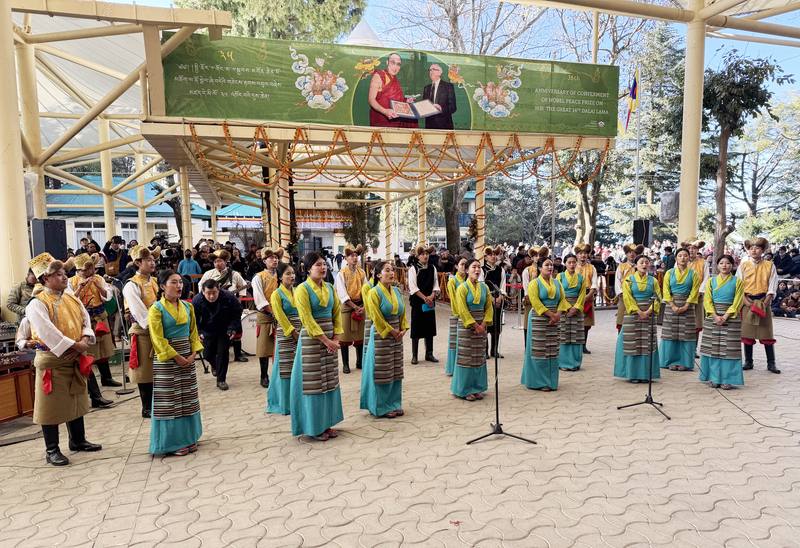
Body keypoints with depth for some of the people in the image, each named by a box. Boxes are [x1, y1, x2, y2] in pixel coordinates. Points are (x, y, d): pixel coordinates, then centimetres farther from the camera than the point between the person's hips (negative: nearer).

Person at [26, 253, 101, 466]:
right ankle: (52, 450, 14)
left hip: (75, 359, 7)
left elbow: (86, 319, 7)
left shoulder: (72, 299, 9)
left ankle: (78, 440, 31)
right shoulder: (37, 304, -13)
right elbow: (48, 332, -23)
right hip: (52, 360, -7)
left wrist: (85, 338, -12)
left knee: (76, 400, 16)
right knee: (52, 405, 1)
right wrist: (75, 345, -22)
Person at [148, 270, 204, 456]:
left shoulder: (188, 306, 7)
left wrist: (193, 354, -5)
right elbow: (158, 340, -14)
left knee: (187, 399, 12)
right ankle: (173, 442, 12)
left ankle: (188, 438, 24)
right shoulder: (156, 309, -10)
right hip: (166, 360, -6)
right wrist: (177, 357, -16)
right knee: (169, 400, 2)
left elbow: (193, 332, 9)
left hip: (187, 358, 6)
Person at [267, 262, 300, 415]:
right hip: (285, 334, -5)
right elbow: (281, 317, -10)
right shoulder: (276, 294, -5)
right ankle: (285, 403, 12)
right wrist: (293, 332, -13)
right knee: (286, 368, 0)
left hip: (300, 332, 5)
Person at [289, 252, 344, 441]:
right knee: (313, 382, 0)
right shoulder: (302, 289, -9)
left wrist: (336, 338, -5)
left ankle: (326, 423, 23)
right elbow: (307, 319, -15)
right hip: (311, 338, -6)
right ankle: (314, 427, 13)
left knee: (330, 381, 10)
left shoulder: (330, 288, 9)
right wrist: (325, 340, -17)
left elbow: (337, 313, 8)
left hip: (330, 338, 6)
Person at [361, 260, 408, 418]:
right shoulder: (374, 293, -12)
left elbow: (403, 312, 11)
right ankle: (382, 407, 13)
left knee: (396, 372, 12)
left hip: (397, 336, 7)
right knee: (382, 373, 0)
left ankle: (394, 404, 24)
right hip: (381, 336, -7)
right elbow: (378, 318, -15)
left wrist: (403, 329, -2)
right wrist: (391, 332, -11)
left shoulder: (397, 291, 8)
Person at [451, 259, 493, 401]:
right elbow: (463, 311, -13)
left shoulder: (484, 287, 7)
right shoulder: (462, 288, -8)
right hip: (466, 325, -5)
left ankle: (477, 388, 20)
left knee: (479, 357, 10)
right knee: (466, 357, -1)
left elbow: (489, 307, 5)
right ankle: (465, 389, 9)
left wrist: (483, 324, -7)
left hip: (481, 326, 5)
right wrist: (474, 325, -15)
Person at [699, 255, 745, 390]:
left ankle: (728, 379, 3)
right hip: (712, 317, 2)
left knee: (729, 349, -2)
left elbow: (737, 302, -4)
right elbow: (707, 300, 2)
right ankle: (714, 378, 9)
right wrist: (716, 316, -12)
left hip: (731, 317, -2)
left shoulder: (738, 281, 3)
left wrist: (725, 317, -14)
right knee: (713, 348, 2)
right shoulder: (711, 281, 8)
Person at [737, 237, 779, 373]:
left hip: (764, 301, -1)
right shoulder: (743, 265, 5)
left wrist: (765, 302, -11)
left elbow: (772, 286, 0)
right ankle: (748, 362, 13)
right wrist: (746, 301, -9)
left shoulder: (769, 265, 4)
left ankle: (771, 363, 9)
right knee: (747, 333, 4)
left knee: (767, 333, 2)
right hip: (747, 302, 1)